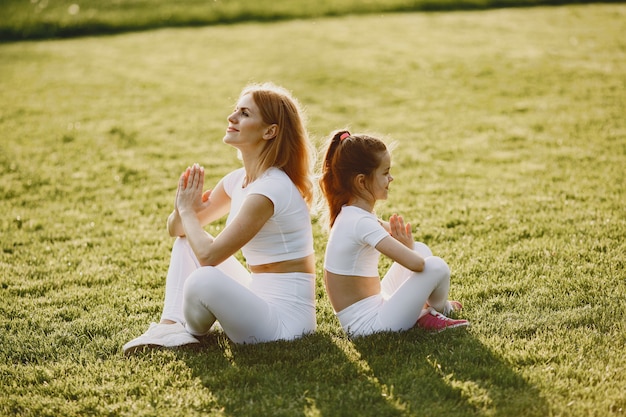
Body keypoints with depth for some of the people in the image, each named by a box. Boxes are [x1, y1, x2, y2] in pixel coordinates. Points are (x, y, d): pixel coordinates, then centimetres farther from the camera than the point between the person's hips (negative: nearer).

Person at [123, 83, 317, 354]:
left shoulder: (270, 188, -22)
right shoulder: (238, 179, 7)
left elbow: (209, 255, -23)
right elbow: (175, 229, 13)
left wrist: (187, 211, -7)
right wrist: (185, 209, -11)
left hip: (285, 319, -9)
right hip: (258, 298, 9)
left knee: (203, 280, -34)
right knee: (187, 238, 10)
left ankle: (190, 331, 0)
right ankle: (170, 326, -6)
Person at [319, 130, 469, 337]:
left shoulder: (350, 214, 6)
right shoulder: (362, 222, -24)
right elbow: (416, 263, -29)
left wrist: (403, 239, -6)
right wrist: (408, 247, -5)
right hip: (366, 324, -10)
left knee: (421, 249, 13)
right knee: (436, 267, -14)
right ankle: (439, 309, 18)